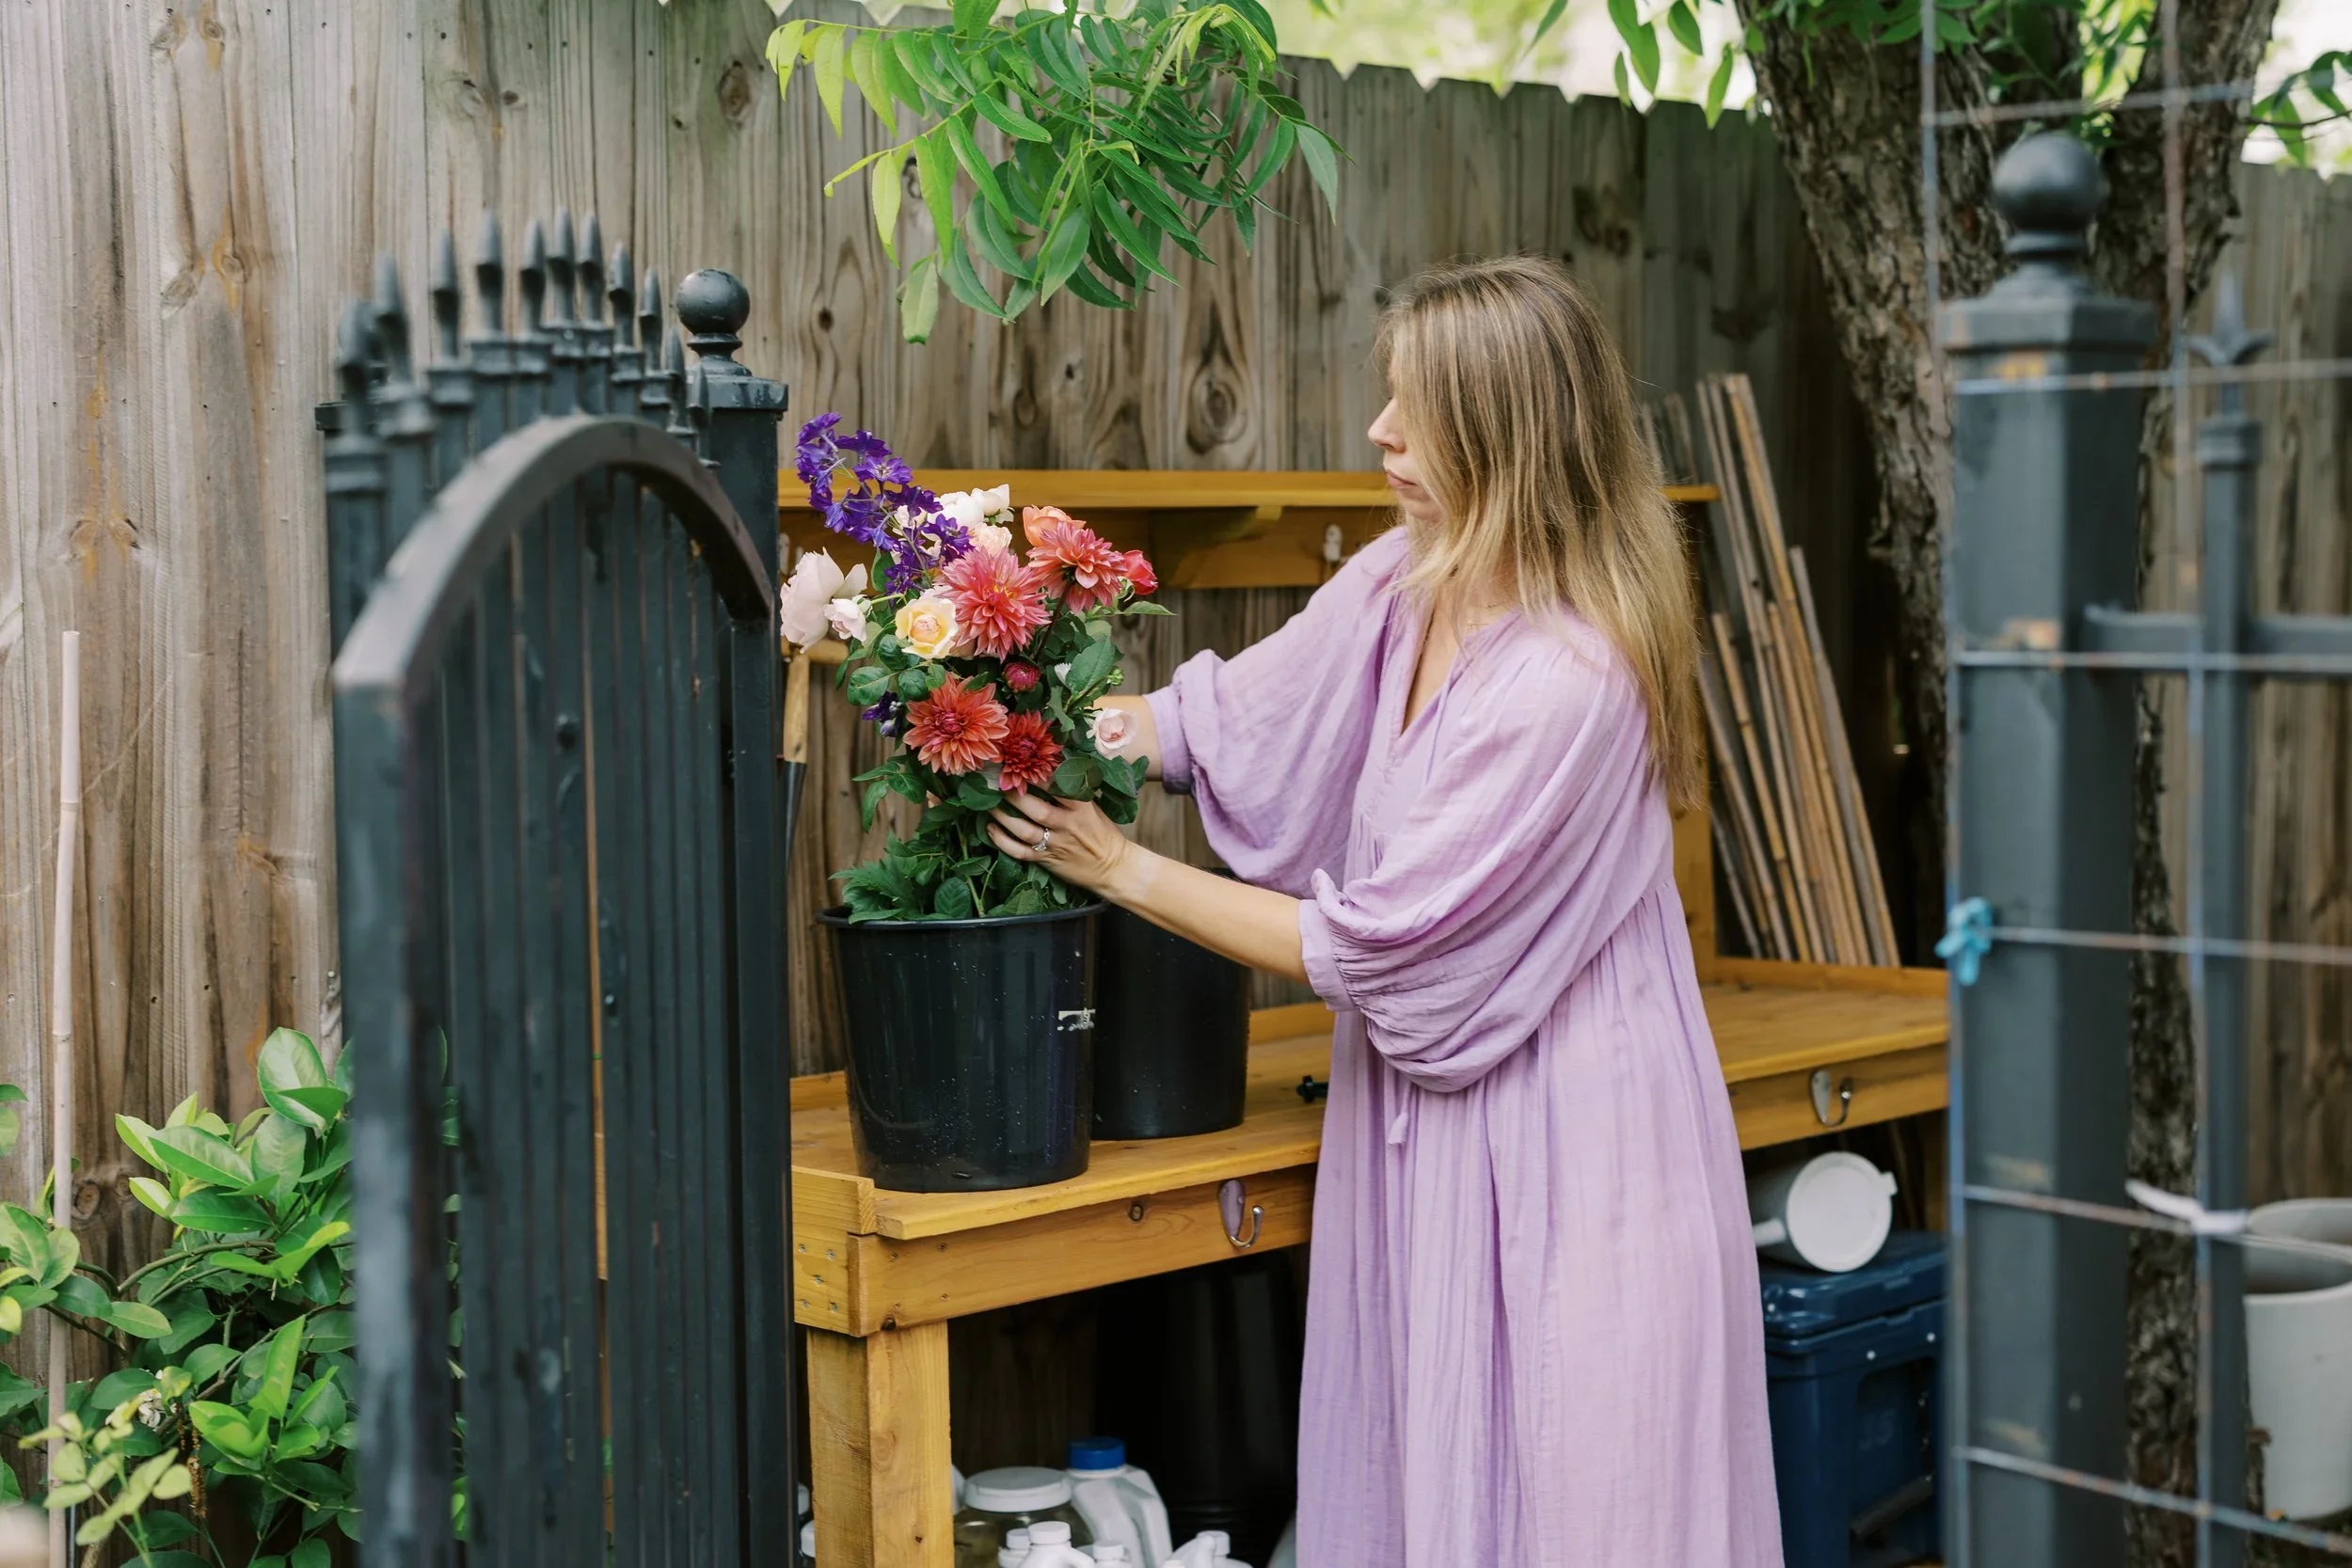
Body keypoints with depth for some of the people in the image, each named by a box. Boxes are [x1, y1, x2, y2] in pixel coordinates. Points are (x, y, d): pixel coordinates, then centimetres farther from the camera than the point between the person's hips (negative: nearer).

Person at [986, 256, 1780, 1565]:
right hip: (1425, 1155, 8)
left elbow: (1371, 946, -19)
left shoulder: (1571, 681, -23)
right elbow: (1213, 722, 9)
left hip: (1561, 1166, -8)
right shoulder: (1404, 586, 2)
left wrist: (1120, 869, -10)